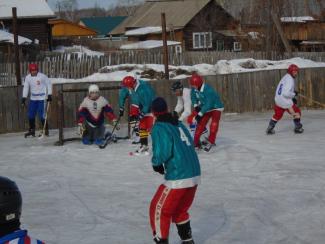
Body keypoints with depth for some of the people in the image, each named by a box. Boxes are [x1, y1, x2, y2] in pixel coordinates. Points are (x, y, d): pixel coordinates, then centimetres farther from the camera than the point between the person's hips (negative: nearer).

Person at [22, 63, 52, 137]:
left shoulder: (42, 76, -13)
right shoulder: (28, 78, 0)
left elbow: (49, 84, -4)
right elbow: (26, 87, 8)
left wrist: (49, 95, -7)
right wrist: (24, 98, 1)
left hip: (42, 98, -5)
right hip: (33, 98, 5)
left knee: (41, 115, -10)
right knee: (31, 114, 6)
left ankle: (46, 130, 2)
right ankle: (32, 130, 19)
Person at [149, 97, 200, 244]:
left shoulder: (159, 127, -8)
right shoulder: (179, 124, 14)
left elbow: (163, 151, -19)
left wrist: (156, 163, 3)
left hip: (178, 179, -8)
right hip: (194, 175, 8)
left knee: (159, 209, 7)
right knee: (180, 210, 26)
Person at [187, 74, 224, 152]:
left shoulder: (208, 90, -35)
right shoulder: (194, 89, -13)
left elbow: (208, 104, -34)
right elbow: (193, 97, 8)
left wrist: (200, 114, -31)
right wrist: (196, 106, -9)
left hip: (216, 107, -6)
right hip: (205, 108, 6)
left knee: (214, 124, -21)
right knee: (201, 124, 0)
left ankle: (210, 142, -15)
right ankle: (196, 141, 7)